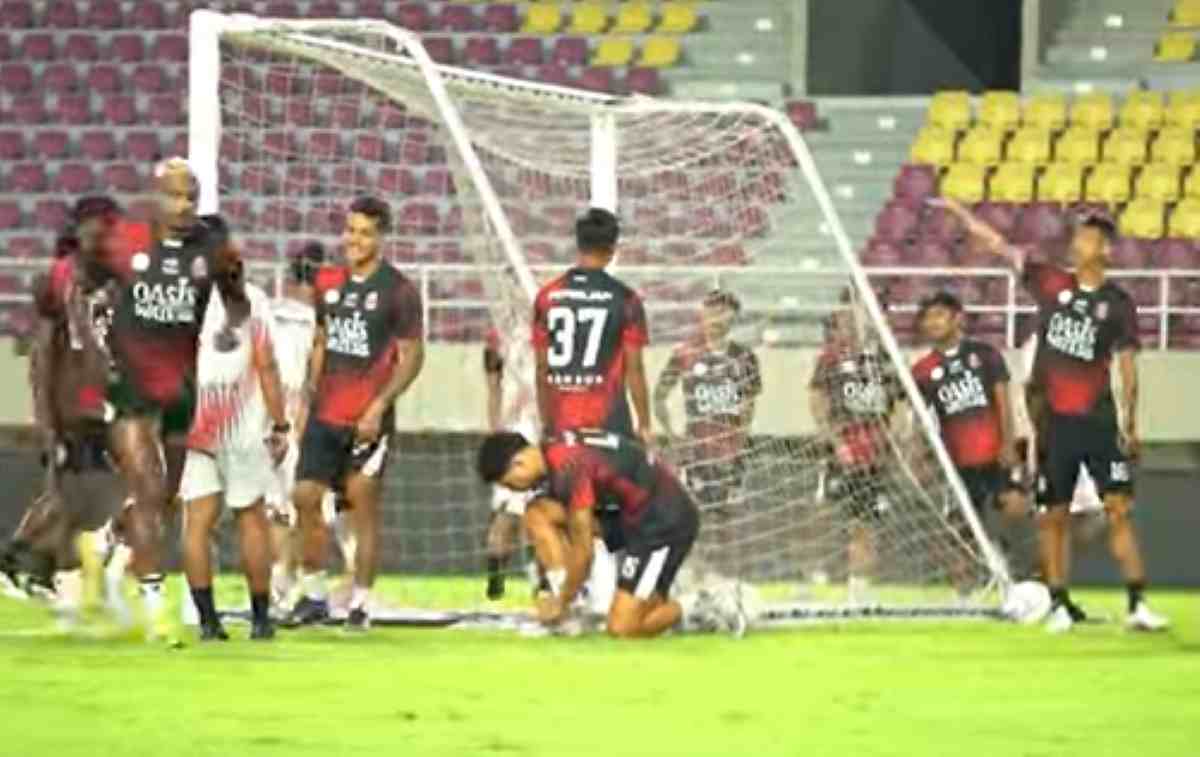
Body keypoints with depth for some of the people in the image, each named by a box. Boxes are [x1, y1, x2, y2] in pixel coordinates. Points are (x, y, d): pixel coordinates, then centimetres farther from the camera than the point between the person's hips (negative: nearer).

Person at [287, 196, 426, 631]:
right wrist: (308, 402, 13)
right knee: (305, 498, 2)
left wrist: (379, 406, -16)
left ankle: (360, 605, 5)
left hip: (367, 419, -5)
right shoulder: (328, 283, 10)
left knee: (364, 508, -1)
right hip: (325, 415, 5)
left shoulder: (398, 291, -7)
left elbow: (412, 357, -8)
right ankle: (313, 596, 13)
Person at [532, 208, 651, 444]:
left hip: (561, 425, 3)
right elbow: (634, 369, -3)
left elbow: (542, 370, 8)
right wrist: (645, 425, 6)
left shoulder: (547, 297, 4)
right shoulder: (625, 300, -4)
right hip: (608, 423, -3)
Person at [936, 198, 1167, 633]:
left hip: (1099, 419, -2)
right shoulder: (1052, 283, 6)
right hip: (1054, 421, 2)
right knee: (1053, 516, 4)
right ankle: (1059, 605, 13)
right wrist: (960, 213, 2)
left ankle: (1137, 605, -8)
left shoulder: (1118, 304, 1)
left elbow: (1127, 366, 1)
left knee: (1119, 510, -8)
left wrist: (1129, 422, -5)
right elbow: (999, 246, 6)